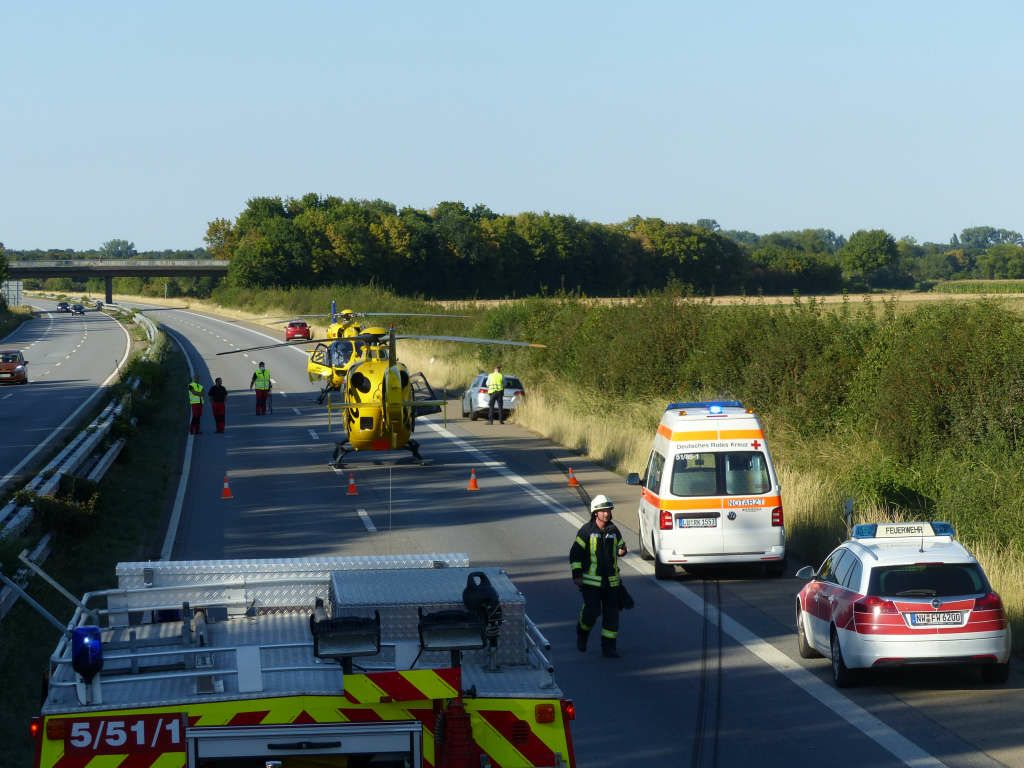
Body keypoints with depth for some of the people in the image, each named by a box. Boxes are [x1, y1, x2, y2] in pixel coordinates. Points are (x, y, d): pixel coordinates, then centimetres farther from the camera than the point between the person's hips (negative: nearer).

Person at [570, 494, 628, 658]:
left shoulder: (613, 531, 7)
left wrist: (622, 550, -3)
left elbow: (620, 547, 22)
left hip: (611, 581, 4)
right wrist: (576, 575, -9)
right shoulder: (586, 531, -6)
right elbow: (575, 553, -3)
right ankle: (582, 632, 19)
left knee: (611, 614, 3)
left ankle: (608, 647, 11)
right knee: (592, 610, -12)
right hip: (591, 579, -4)